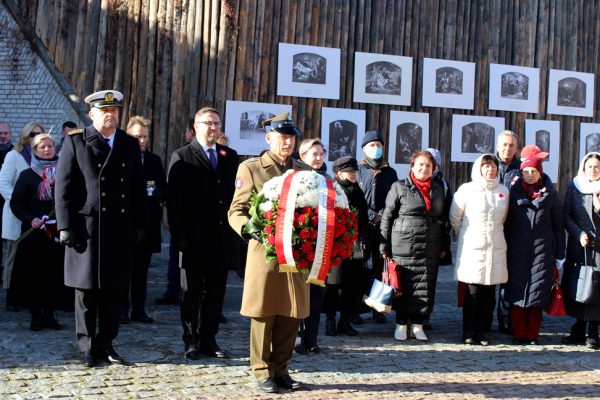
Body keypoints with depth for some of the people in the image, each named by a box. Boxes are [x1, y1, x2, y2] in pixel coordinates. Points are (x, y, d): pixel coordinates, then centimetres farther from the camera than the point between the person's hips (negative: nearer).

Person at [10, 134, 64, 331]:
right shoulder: (27, 175, 5)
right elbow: (16, 203, 2)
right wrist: (30, 219, -13)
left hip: (58, 231, 1)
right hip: (34, 232, -1)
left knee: (55, 272, 1)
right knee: (34, 273, 1)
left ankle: (49, 314, 12)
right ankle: (36, 315, 10)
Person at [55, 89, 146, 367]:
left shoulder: (130, 145, 12)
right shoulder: (75, 142, 2)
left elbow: (138, 189, 13)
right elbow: (63, 187, -2)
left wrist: (139, 225, 7)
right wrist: (66, 226, -8)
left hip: (120, 229, 3)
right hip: (86, 227, -3)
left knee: (113, 290, 7)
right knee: (86, 290, 3)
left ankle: (105, 344, 17)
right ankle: (87, 347, 12)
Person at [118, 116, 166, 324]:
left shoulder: (154, 160, 12)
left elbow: (164, 189, 13)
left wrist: (157, 193, -9)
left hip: (148, 223, 4)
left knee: (141, 268, 9)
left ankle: (139, 309, 15)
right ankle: (122, 309, 9)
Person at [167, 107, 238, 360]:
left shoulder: (230, 156, 11)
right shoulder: (182, 157, 0)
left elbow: (236, 193, 8)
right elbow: (173, 199, -5)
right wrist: (179, 235, -12)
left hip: (222, 239, 4)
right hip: (194, 240, -3)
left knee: (216, 292, 9)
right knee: (191, 294, 6)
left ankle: (209, 339, 19)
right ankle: (191, 341, 15)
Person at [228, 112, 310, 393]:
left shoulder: (305, 171, 15)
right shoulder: (250, 168, 3)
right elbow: (236, 211, -1)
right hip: (265, 252, -4)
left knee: (291, 316, 6)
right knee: (263, 315, 1)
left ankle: (281, 370, 19)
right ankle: (263, 373, 12)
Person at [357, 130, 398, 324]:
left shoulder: (390, 172, 15)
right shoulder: (357, 170, 6)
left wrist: (382, 215, -7)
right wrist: (371, 215, -9)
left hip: (383, 226, 2)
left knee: (380, 267, 3)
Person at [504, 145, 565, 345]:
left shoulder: (550, 194, 3)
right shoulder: (514, 192, 4)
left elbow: (558, 224, 7)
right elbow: (506, 222, 8)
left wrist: (559, 252, 3)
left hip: (542, 251, 0)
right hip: (517, 251, 1)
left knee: (538, 291, 2)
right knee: (517, 291, 2)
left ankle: (532, 334, 12)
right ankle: (518, 333, 11)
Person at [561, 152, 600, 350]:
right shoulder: (574, 187, 7)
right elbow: (566, 215, 5)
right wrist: (579, 234, -8)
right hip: (577, 245, 2)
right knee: (576, 289, 4)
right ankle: (579, 331, 15)